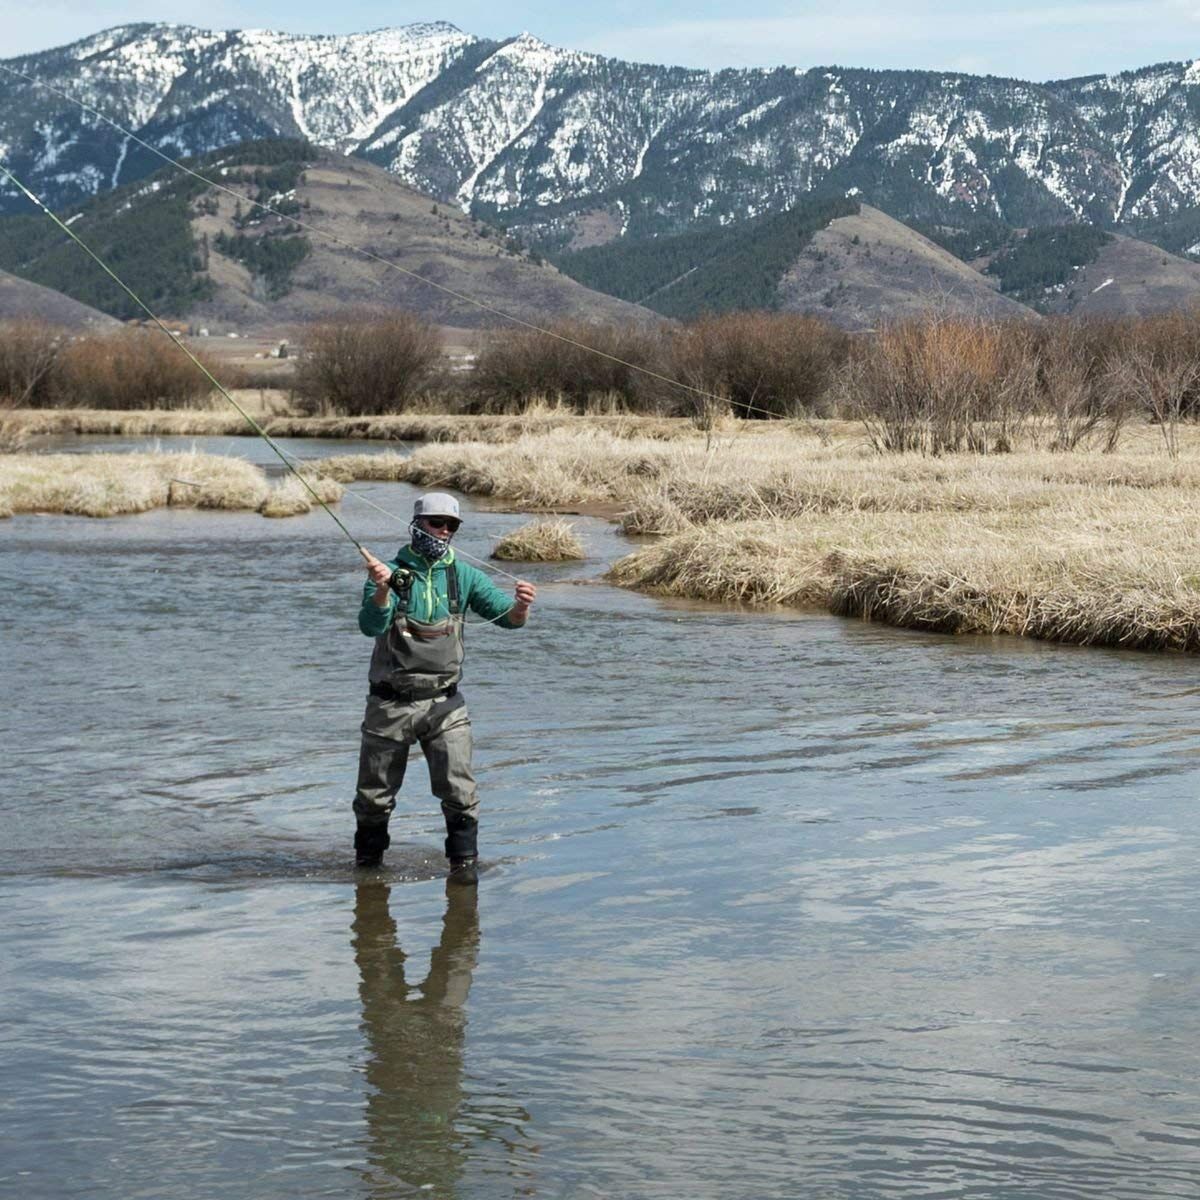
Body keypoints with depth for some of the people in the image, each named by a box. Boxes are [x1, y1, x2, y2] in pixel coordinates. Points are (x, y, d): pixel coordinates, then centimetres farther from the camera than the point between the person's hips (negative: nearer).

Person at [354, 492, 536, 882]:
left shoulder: (463, 576, 3)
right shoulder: (390, 572, -5)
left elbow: (505, 616, -5)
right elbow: (371, 626, -18)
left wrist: (520, 606, -29)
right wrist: (383, 589, -38)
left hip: (444, 703, 1)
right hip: (391, 703, -1)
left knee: (459, 791, -11)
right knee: (374, 795, 9)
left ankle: (464, 860, 4)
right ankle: (367, 863, 28)